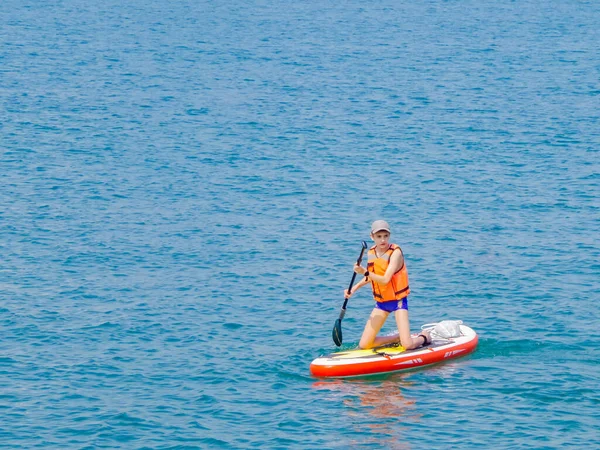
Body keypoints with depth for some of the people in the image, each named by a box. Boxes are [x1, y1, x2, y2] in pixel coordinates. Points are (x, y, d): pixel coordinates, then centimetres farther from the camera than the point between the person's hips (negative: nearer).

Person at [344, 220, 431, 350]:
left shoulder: (395, 252, -17)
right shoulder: (371, 252, 2)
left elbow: (385, 280, -27)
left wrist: (365, 272, -38)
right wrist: (354, 288, 9)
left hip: (398, 300, -6)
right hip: (381, 302, 6)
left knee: (407, 345, -18)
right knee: (364, 345, -1)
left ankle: (424, 337, 17)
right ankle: (398, 338, 20)